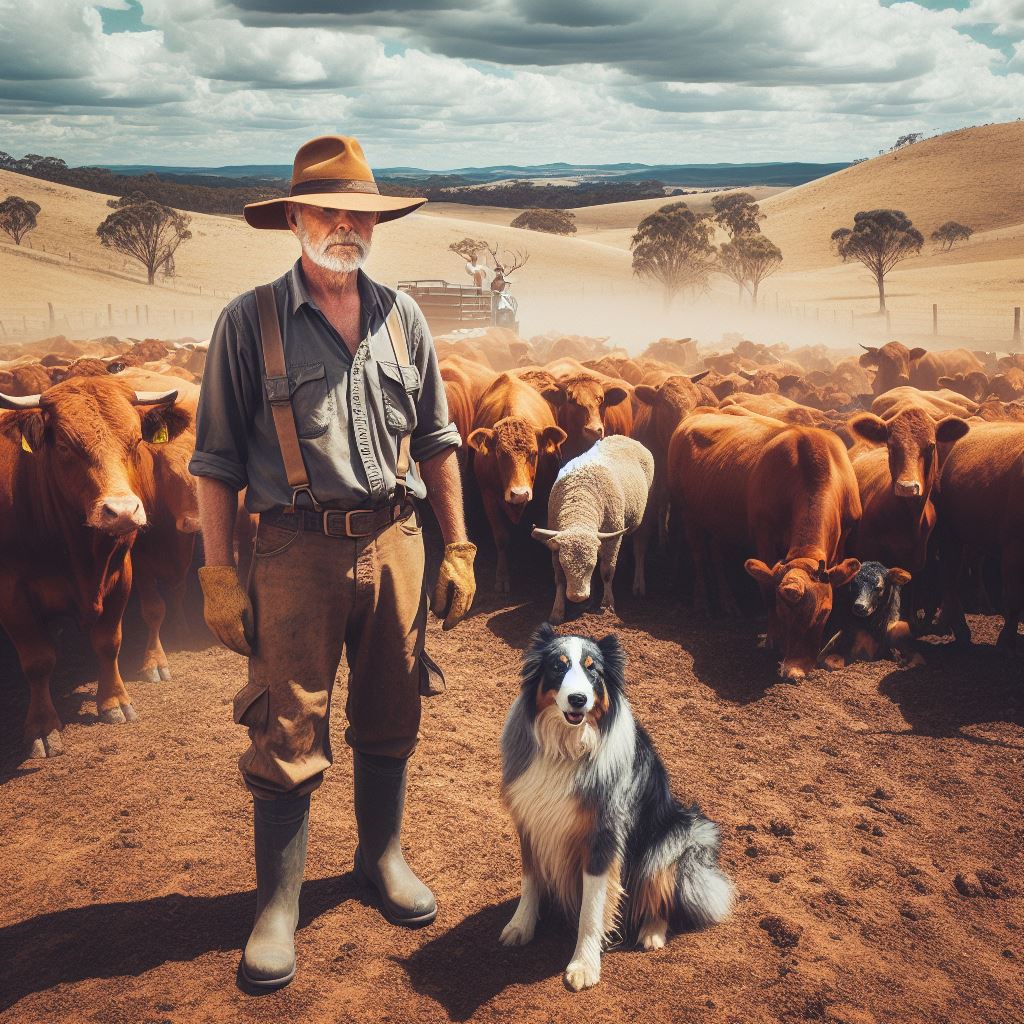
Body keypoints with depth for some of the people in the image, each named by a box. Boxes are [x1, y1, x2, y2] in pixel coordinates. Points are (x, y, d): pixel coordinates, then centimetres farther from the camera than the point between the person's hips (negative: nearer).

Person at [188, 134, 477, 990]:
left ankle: (383, 857, 35)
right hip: (297, 549, -3)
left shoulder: (401, 318, 8)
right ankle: (278, 904, 18)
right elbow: (217, 458, -1)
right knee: (288, 733, 2)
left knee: (390, 720, 14)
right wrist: (219, 576, -6)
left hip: (395, 542, 4)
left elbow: (437, 441, 13)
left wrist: (458, 549, 10)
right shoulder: (249, 322, -2)